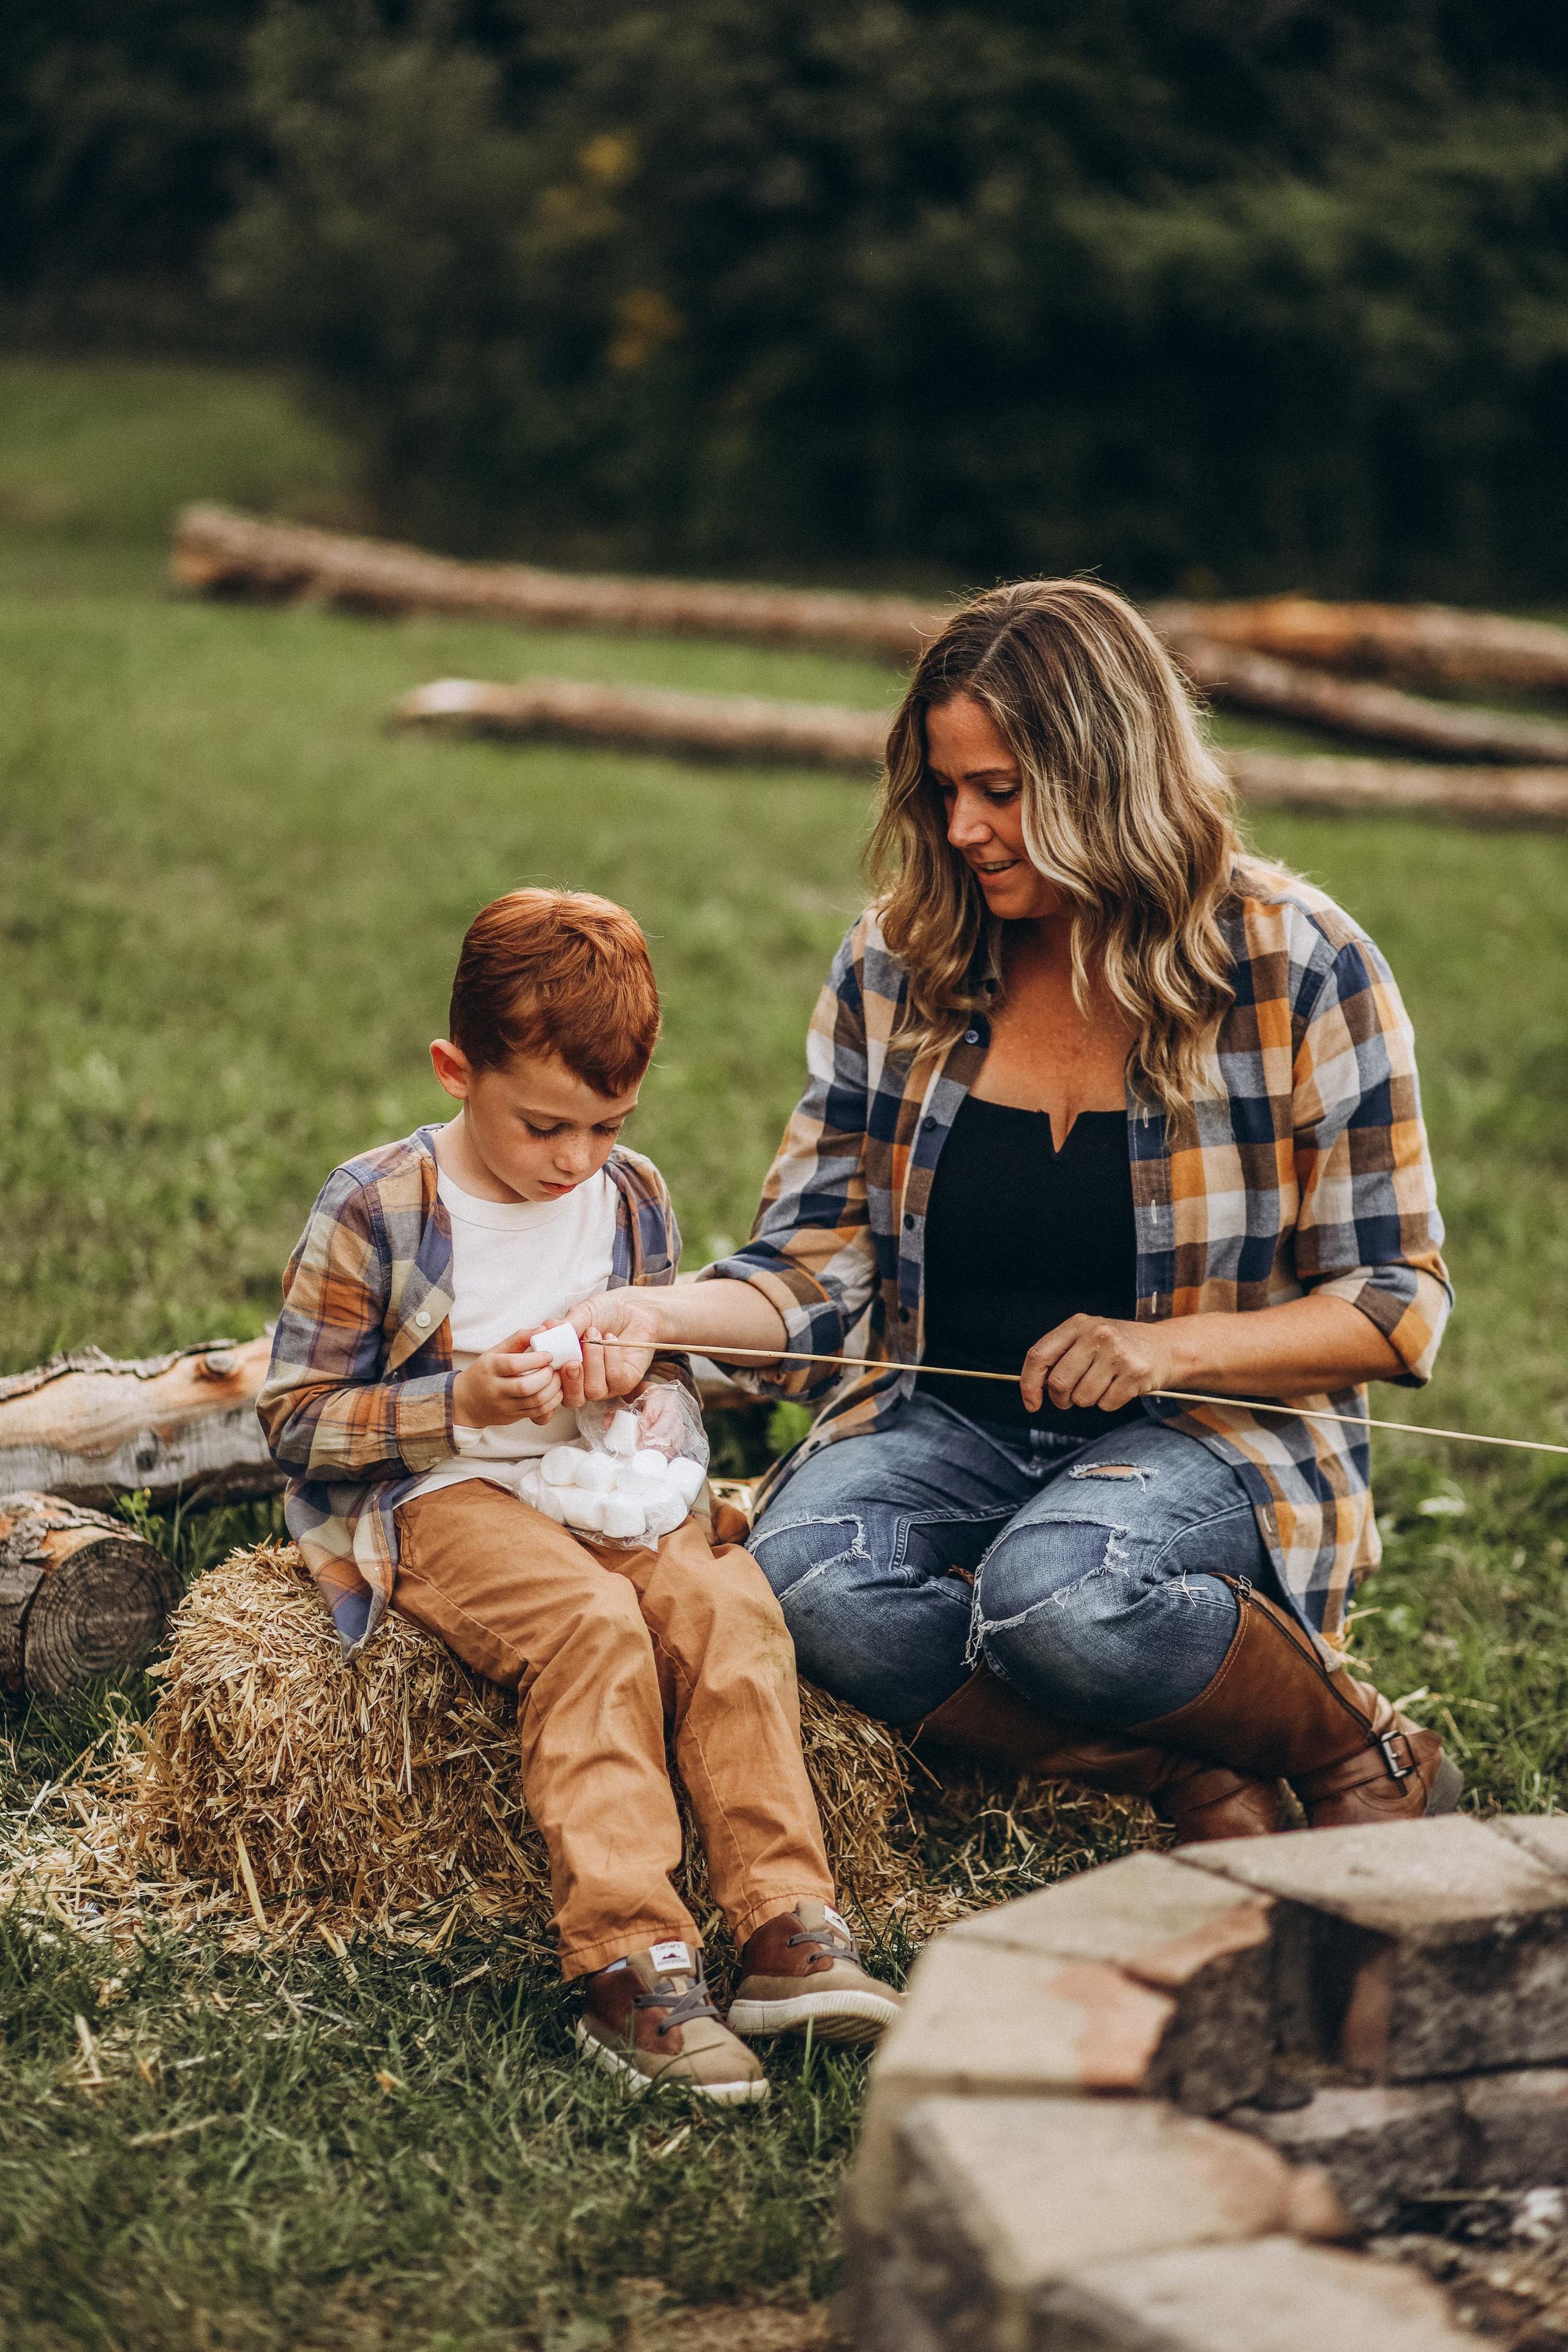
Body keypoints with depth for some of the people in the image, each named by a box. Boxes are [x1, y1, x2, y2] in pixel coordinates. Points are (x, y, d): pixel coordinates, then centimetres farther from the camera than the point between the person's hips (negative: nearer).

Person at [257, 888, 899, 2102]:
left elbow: (664, 1365, 21)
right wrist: (458, 1402, -19)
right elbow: (298, 1421, -6)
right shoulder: (375, 1211, -8)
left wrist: (644, 1399, -4)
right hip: (438, 1501, -5)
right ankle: (631, 1963, -37)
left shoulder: (634, 1197, 7)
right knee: (593, 1623, -33)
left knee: (730, 1602, -25)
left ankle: (787, 1928, -27)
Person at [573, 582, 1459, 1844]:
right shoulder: (898, 963, 2)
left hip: (1215, 1428, -3)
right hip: (952, 1421, 4)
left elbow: (1397, 1303, -4)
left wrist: (1171, 1345, -19)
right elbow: (822, 1263, 3)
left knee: (1053, 1593, -36)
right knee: (809, 1579, -30)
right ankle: (1197, 1786, -16)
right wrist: (656, 1316, -18)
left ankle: (1363, 1754, -7)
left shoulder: (1297, 966, -7)